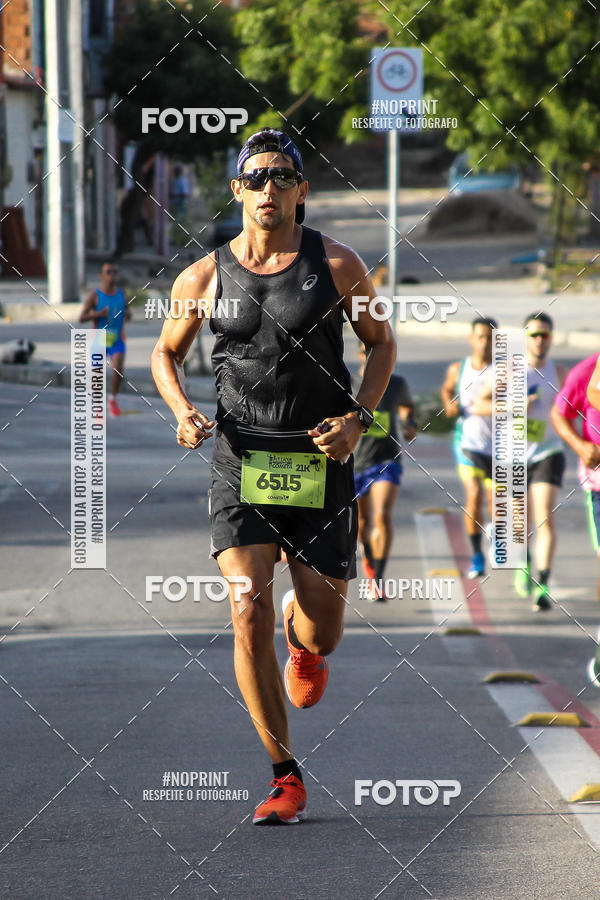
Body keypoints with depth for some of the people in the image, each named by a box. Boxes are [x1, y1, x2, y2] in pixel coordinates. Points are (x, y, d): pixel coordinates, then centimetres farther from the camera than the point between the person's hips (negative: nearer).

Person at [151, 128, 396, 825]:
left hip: (320, 465, 0)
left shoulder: (337, 266, 0)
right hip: (240, 461, 0)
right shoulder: (203, 277, 3)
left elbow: (381, 342, 11)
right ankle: (285, 777, -6)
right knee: (249, 614, -16)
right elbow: (166, 352, 17)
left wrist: (357, 417, -4)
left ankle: (302, 635, 46)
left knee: (321, 634, 4)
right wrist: (182, 412, -3)